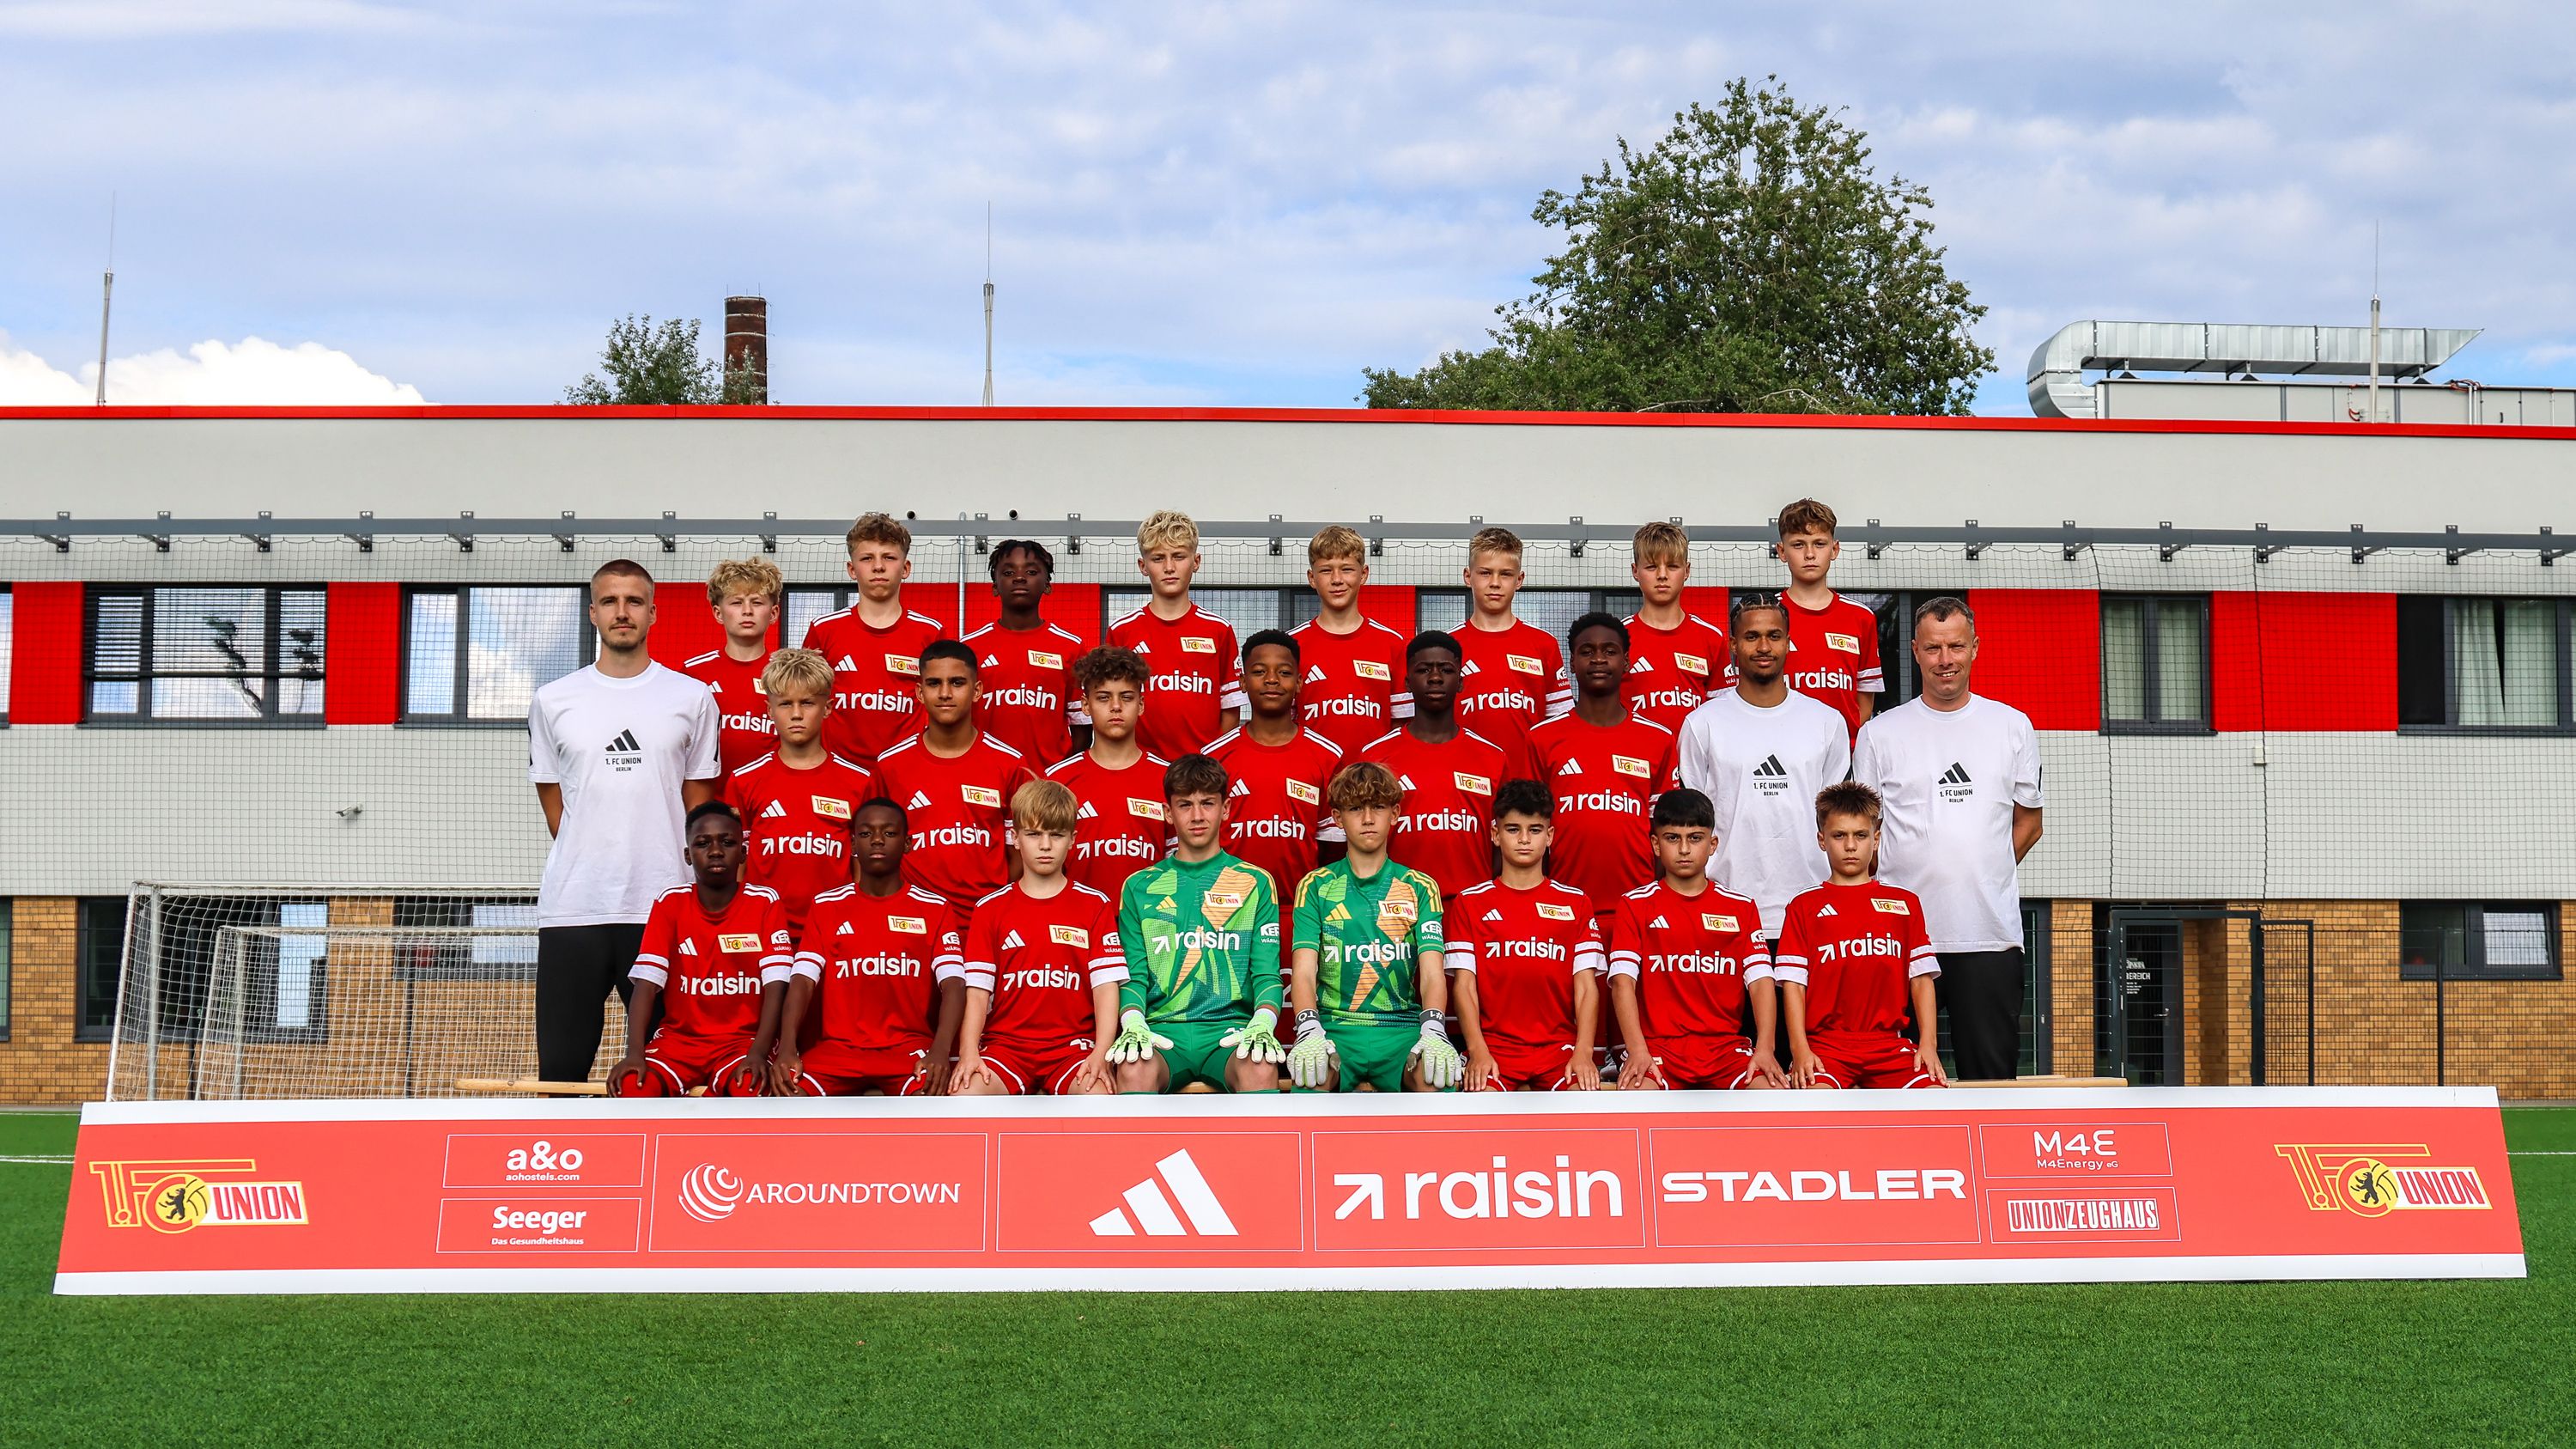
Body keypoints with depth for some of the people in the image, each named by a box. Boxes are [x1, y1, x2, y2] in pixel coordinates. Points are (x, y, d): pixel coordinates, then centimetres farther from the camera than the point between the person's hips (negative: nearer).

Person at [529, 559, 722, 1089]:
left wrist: (694, 892, 2)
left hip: (664, 906, -1)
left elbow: (697, 805, 10)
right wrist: (590, 864, 2)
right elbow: (553, 802, 12)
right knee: (561, 1067, 3)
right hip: (570, 910, 1)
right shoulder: (553, 702, 8)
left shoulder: (693, 698, 6)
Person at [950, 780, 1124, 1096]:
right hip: (1006, 1042, 1)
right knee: (965, 1096, -30)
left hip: (1072, 1043, -1)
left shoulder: (1094, 906, 10)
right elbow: (977, 989, 3)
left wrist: (1100, 1054, -15)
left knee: (1099, 1097, -33)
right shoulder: (991, 908, 11)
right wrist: (968, 1054, -14)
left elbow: (1106, 984, 0)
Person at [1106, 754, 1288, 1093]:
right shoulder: (1139, 887, 17)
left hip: (1231, 1030, 0)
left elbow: (1266, 974, 8)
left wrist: (1262, 1024, -14)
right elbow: (1133, 975, 10)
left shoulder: (1256, 884, 15)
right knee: (1133, 1067, -36)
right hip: (1161, 1029, 0)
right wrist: (1133, 1023, -12)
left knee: (1261, 1067, -37)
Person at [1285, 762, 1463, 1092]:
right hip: (1334, 1026, -1)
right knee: (1311, 1076, -37)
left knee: (1438, 1076, -35)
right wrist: (1309, 1031, -22)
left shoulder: (1420, 888, 13)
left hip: (1402, 1028, 1)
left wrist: (1433, 1031, -22)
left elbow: (1432, 973, 1)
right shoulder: (1315, 887, 11)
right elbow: (1304, 972, 0)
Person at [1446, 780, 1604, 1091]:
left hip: (1559, 1045, 1)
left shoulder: (1576, 904, 13)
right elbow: (1464, 985, 3)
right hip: (1493, 1044, -1)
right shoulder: (1469, 903, 11)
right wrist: (1478, 1051, -12)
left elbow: (1586, 987, 5)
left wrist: (1583, 1053, -10)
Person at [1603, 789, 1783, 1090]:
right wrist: (1637, 1051, -19)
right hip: (1657, 1042, -2)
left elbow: (1760, 980, 3)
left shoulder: (1740, 908, 13)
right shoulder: (1635, 905, 7)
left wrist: (1764, 1048, -14)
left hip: (1725, 1043, 2)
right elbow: (1623, 980, -4)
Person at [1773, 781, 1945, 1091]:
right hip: (1825, 1044, -2)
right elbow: (1793, 982, 4)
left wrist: (1928, 1044, 0)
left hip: (1889, 1043, 2)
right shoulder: (1805, 906, 11)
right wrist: (1800, 1049, -9)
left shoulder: (1905, 902, 18)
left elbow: (1921, 977, 13)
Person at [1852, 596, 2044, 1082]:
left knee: (1992, 1074, 3)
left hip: (1991, 933, 1)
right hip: (1902, 931, 0)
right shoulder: (1879, 733, 6)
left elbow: (2028, 823, 14)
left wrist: (1982, 875, 3)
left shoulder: (2012, 726, 9)